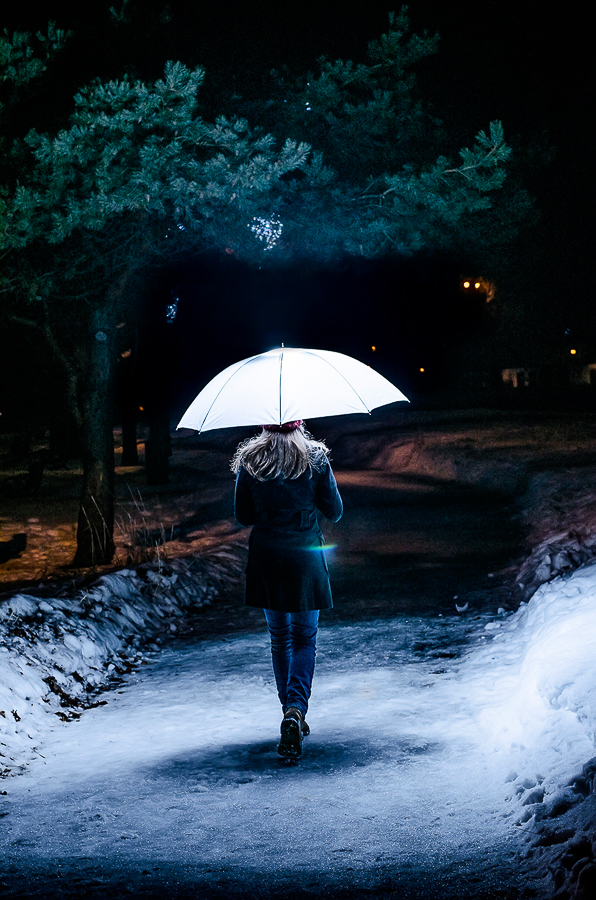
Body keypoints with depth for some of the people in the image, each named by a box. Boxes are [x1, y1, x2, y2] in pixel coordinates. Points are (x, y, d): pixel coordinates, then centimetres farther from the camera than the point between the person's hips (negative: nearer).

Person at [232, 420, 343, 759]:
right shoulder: (316, 458, -6)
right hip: (305, 557, -2)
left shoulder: (249, 461, -2)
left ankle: (291, 713, 21)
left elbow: (243, 516, 2)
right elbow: (334, 512, -1)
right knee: (305, 639, 6)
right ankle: (296, 709, -16)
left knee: (279, 638, 16)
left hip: (266, 559, 2)